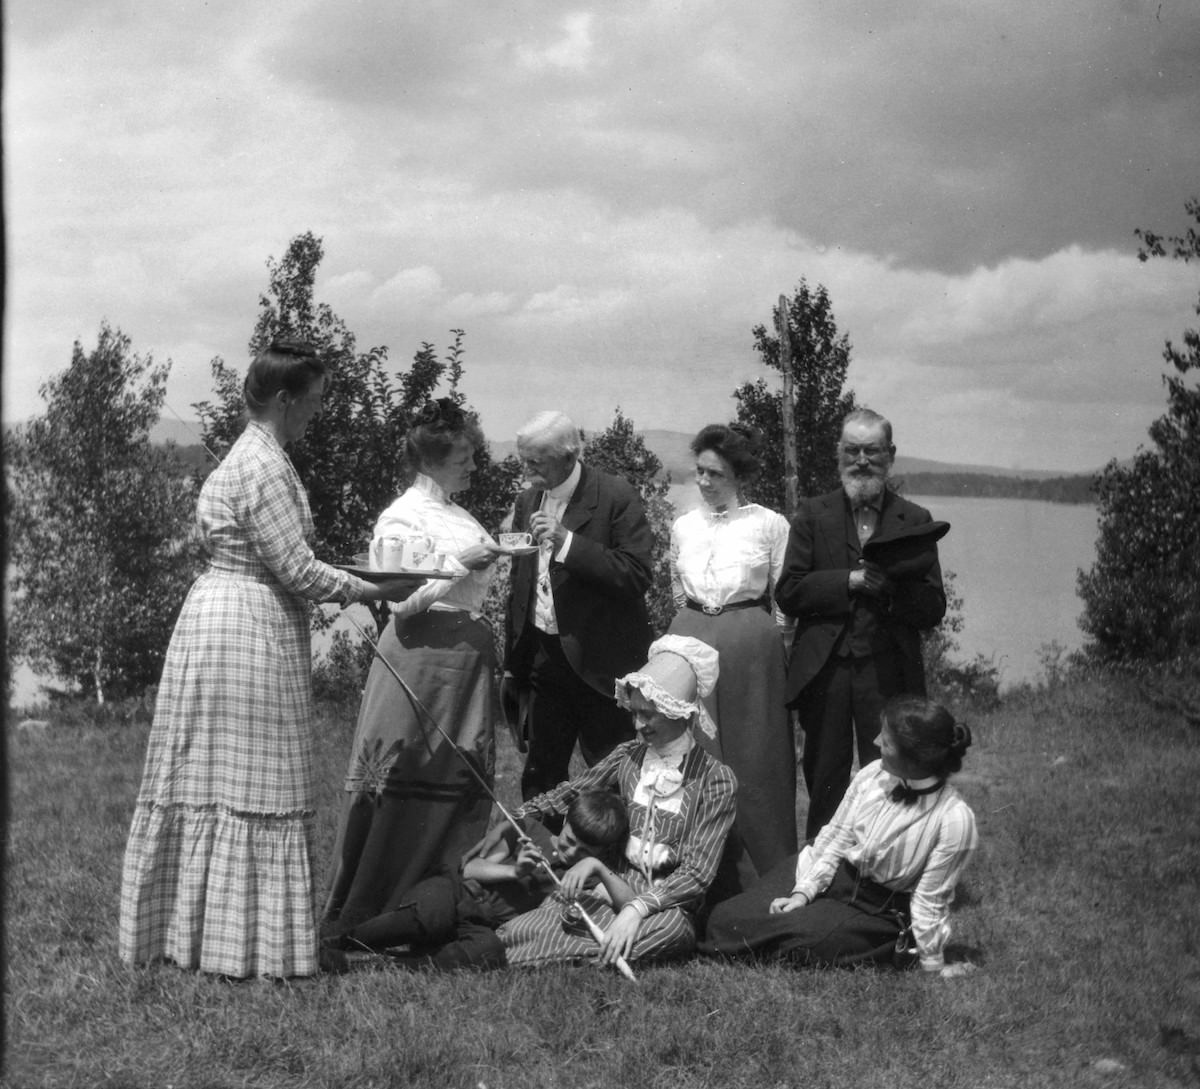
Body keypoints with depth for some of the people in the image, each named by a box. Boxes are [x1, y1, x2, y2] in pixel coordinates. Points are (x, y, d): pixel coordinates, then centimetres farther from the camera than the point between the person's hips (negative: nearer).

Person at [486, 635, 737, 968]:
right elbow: (568, 794, 21)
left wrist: (638, 908, -26)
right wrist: (509, 825, 5)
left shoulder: (715, 780, -5)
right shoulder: (628, 757, 9)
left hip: (668, 904, -4)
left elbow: (697, 872, -11)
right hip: (613, 888, 4)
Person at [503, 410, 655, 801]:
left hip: (601, 663, -6)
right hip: (542, 658, 6)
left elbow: (637, 575, -19)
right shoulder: (527, 501, 10)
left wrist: (566, 542, -25)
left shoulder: (616, 497, -10)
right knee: (539, 776, 9)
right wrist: (512, 666, 16)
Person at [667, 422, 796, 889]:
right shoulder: (683, 527, 10)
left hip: (751, 646, -4)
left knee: (753, 761, 2)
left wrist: (768, 644, 6)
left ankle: (763, 874, 11)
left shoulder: (769, 525, -2)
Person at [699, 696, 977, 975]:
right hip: (829, 876, 5)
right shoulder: (873, 774, -9)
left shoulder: (954, 819, -23)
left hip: (877, 912, -5)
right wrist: (803, 892, -9)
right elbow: (835, 837, 0)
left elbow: (930, 898, -15)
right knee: (726, 918, -10)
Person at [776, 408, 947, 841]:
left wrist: (891, 589, -18)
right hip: (824, 671, 1)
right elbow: (788, 593, -1)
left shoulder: (915, 522, 7)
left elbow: (933, 609, 2)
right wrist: (851, 581, -12)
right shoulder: (812, 515, 8)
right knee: (824, 782, 7)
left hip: (888, 673, -1)